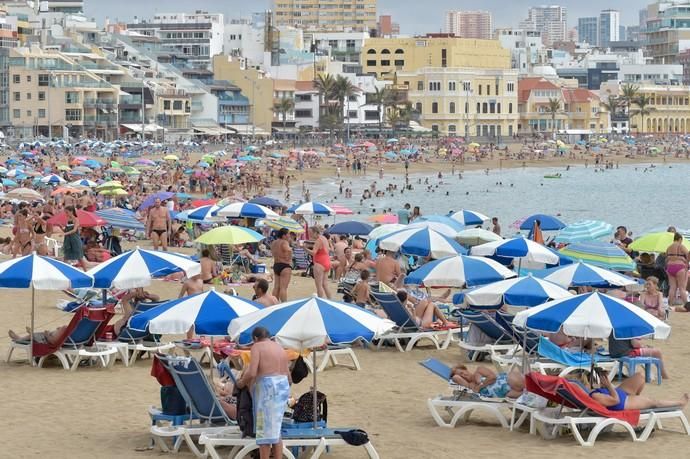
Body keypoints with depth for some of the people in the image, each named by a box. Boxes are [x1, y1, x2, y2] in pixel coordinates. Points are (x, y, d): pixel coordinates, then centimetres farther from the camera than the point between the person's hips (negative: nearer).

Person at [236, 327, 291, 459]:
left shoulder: (257, 347, -3)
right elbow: (288, 375, 20)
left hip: (266, 388, -7)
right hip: (283, 387, 7)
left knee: (264, 430, -2)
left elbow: (252, 373, -14)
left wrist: (242, 382, 4)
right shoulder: (280, 348, 19)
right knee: (275, 430, 12)